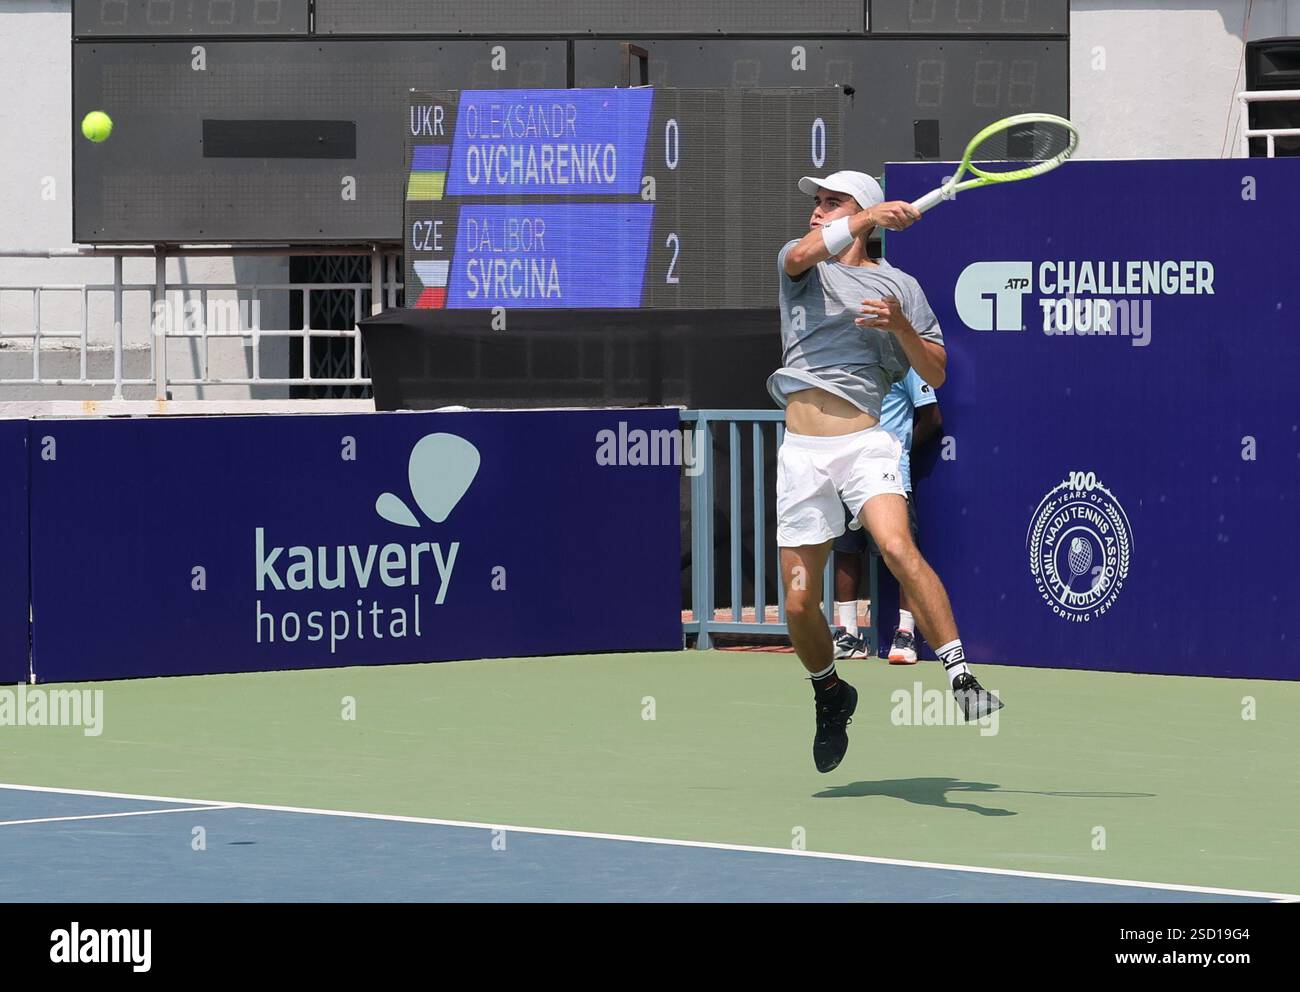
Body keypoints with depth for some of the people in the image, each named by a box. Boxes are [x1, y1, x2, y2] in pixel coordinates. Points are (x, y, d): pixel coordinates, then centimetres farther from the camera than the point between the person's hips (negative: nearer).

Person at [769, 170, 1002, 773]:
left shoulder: (900, 286, 10)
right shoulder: (800, 264, 13)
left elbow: (936, 374, 6)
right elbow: (805, 252, -13)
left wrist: (901, 326, -11)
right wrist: (866, 217, -25)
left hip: (865, 440, -2)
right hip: (802, 449, 3)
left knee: (898, 547, -29)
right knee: (799, 603, 2)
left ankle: (961, 678, -31)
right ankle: (830, 696, 29)